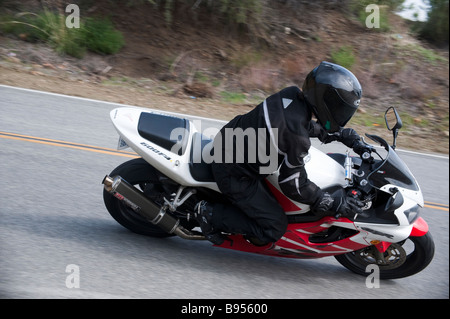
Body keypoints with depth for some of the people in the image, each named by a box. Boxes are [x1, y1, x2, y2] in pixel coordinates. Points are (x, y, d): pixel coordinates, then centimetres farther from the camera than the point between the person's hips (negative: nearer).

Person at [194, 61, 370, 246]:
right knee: (275, 227, -1)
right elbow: (293, 185, -20)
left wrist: (353, 140, 12)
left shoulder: (293, 95, -8)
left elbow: (315, 127, 14)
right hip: (235, 175, -9)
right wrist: (336, 205, -13)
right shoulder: (297, 137, -32)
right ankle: (210, 214, 4)